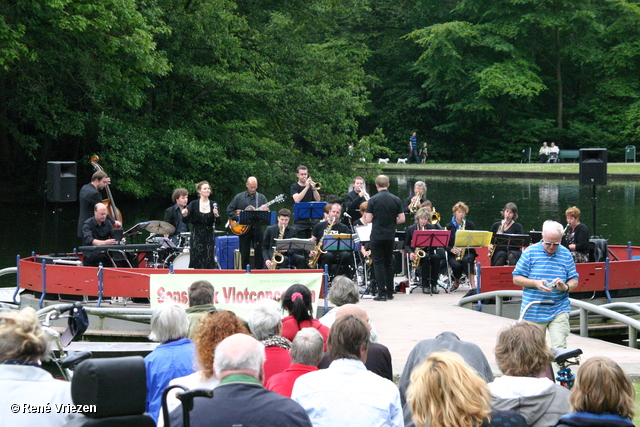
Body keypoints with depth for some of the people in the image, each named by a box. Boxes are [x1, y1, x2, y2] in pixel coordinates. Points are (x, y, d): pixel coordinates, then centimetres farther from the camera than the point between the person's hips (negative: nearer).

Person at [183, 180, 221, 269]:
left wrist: (216, 215, -16)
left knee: (209, 261, -2)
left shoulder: (213, 205, 6)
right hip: (196, 236, -2)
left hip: (209, 236, 2)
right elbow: (186, 220, -1)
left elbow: (218, 222, 3)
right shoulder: (194, 204, 1)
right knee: (196, 262, -4)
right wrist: (185, 215, -22)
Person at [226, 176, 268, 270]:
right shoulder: (239, 197, 4)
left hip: (257, 228, 1)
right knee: (244, 254, 3)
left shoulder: (261, 197, 8)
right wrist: (239, 218, -11)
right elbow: (229, 210, 4)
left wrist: (266, 210, -20)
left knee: (259, 253, -1)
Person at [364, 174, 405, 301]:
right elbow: (402, 219, 0)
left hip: (377, 237, -3)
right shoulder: (396, 200, 0)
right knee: (389, 263, 15)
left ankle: (382, 293, -5)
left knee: (378, 263, 0)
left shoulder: (373, 200, -9)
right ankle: (390, 292, 17)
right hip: (390, 236, 3)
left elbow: (367, 219, -10)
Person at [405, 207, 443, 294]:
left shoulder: (432, 228, 9)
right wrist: (410, 253, -12)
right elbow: (406, 245, 8)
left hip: (429, 252, 2)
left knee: (436, 257, -34)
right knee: (426, 257, -37)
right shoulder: (410, 229, 6)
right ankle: (425, 285, -30)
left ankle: (434, 284, -25)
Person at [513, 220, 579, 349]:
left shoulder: (566, 254, 6)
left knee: (560, 346, -12)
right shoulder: (530, 252, 0)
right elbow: (516, 279, 0)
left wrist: (566, 287, -16)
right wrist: (535, 283, -18)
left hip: (559, 310, 0)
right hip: (533, 311, 0)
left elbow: (574, 281, 8)